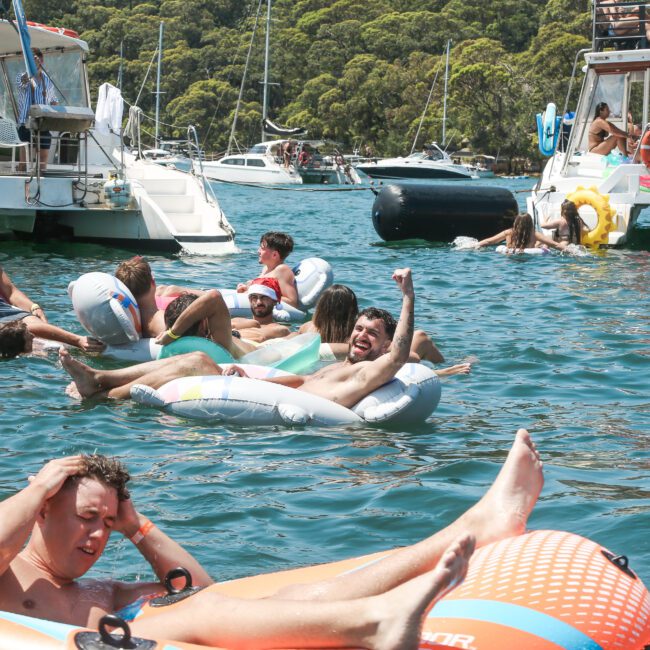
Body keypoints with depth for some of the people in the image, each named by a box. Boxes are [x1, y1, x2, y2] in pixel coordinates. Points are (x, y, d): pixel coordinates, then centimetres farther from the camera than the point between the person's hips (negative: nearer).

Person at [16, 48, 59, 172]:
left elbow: (54, 101, 22)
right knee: (24, 158, -7)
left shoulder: (48, 80, 13)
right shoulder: (22, 76, 2)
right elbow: (23, 82, -23)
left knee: (43, 157, 3)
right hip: (26, 123, -4)